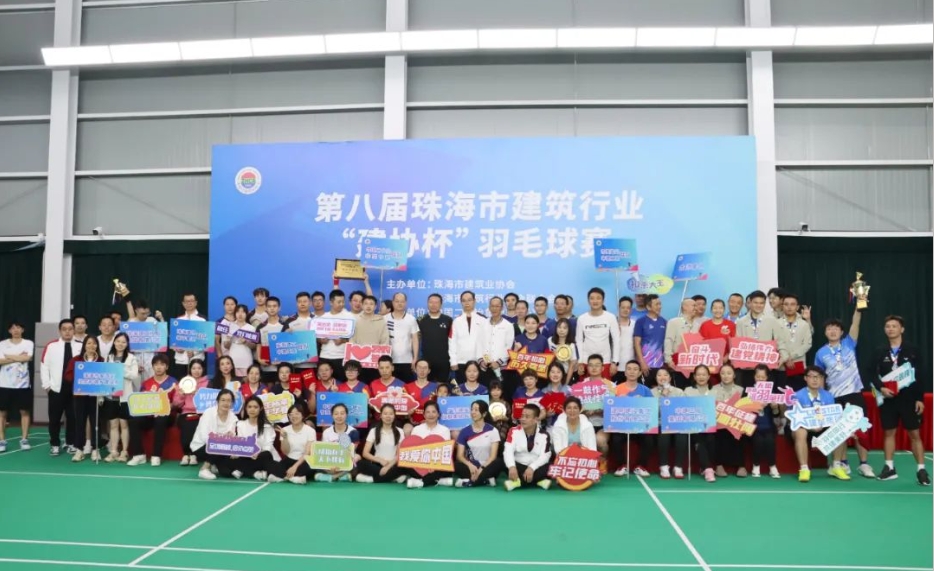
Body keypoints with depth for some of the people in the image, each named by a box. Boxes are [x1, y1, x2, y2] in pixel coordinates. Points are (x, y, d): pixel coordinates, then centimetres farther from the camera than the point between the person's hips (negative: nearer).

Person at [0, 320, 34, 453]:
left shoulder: (28, 343, 2)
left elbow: (27, 358, -15)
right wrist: (18, 357, -14)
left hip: (23, 384, -1)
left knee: (24, 412, 3)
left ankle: (24, 439, 11)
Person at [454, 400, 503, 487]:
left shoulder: (492, 431, 0)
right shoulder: (464, 431, 4)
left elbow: (493, 456, -7)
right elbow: (460, 455, -2)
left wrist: (482, 468, -23)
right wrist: (470, 465, -22)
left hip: (486, 467, -1)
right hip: (472, 467, 1)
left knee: (499, 462, -32)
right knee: (456, 465, -29)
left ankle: (469, 482, -33)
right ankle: (485, 480, -29)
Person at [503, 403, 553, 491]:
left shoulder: (544, 435, -3)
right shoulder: (514, 431, -2)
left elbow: (545, 456, -12)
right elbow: (508, 451, -15)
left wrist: (532, 468, -29)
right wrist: (512, 467, -34)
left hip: (535, 468, 0)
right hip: (518, 467, 0)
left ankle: (518, 481, -29)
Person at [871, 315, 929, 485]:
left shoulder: (912, 350, -1)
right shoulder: (880, 352, 3)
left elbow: (920, 376, -2)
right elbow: (874, 375, 3)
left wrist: (919, 398, -7)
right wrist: (881, 388, -16)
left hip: (909, 398, -2)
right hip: (888, 399, 2)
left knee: (914, 434, 1)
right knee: (889, 432, 7)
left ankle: (921, 470, 7)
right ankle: (889, 467, 15)